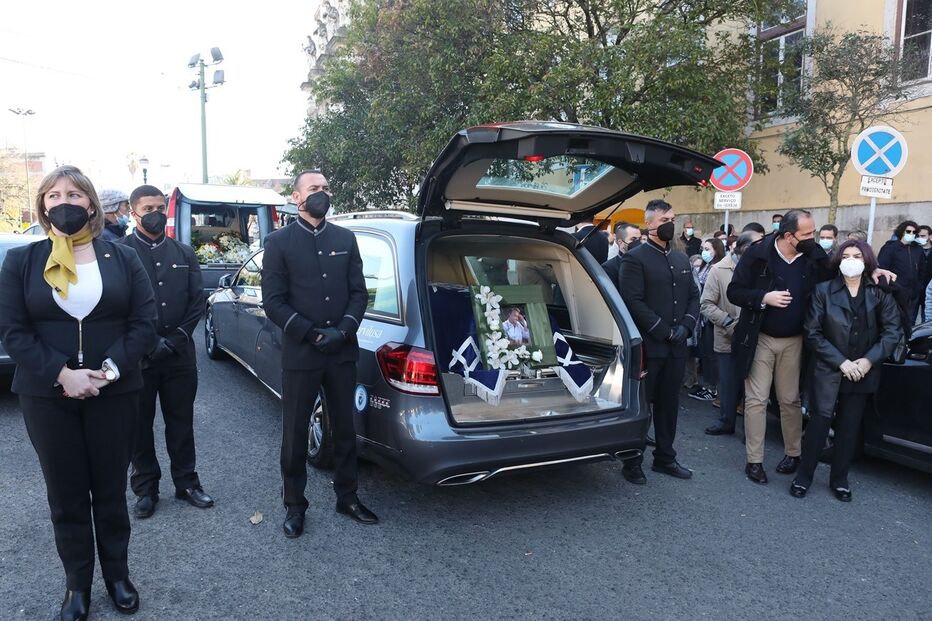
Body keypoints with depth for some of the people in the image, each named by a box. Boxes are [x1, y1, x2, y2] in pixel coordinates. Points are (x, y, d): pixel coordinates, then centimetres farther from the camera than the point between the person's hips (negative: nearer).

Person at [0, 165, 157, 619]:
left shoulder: (123, 258, 2)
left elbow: (144, 323, -3)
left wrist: (111, 370, -16)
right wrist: (62, 375, -17)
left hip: (113, 393, 0)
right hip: (47, 396, 0)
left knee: (111, 490, 12)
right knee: (66, 495, 11)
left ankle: (117, 575, 29)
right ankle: (77, 584, 27)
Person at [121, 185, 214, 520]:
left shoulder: (184, 253, 10)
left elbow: (197, 301, 7)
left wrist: (177, 338, -5)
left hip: (179, 354, 3)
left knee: (181, 422, 12)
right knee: (140, 425, 9)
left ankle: (187, 483, 24)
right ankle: (145, 489, 22)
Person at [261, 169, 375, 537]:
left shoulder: (346, 239, 8)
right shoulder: (279, 242, -2)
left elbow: (359, 292, 6)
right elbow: (273, 301, -6)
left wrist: (344, 330, -10)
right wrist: (313, 334, -14)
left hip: (342, 352, 3)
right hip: (299, 354, -3)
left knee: (344, 428, 13)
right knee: (295, 432, 7)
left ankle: (347, 497, 30)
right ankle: (294, 506, 24)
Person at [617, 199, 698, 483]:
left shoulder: (681, 259, 16)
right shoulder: (634, 258, -7)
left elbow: (694, 296, 15)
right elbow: (633, 301, -15)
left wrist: (685, 326, -3)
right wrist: (663, 331, -16)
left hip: (676, 346, 7)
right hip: (647, 345, -7)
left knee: (669, 403, 14)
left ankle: (665, 458, 27)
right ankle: (632, 462, 13)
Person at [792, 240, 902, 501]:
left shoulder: (880, 292, 1)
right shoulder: (824, 290, -3)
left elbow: (892, 330, -1)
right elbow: (813, 333, -5)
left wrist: (868, 360, -11)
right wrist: (841, 362, -11)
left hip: (864, 371, 2)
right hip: (829, 369, -2)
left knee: (850, 426, 7)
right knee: (821, 418, -8)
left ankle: (839, 478, 20)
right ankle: (804, 474, 3)